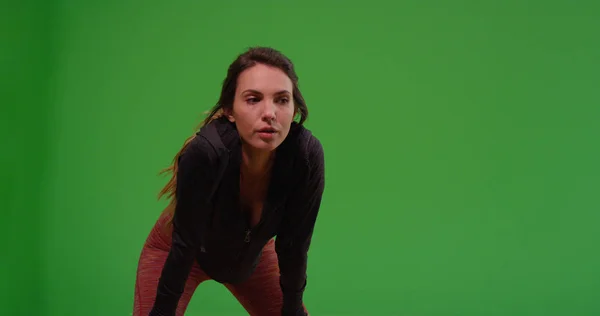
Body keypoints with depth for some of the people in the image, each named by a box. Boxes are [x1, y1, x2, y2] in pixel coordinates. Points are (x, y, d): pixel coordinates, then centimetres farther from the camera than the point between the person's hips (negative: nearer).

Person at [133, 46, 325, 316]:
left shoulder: (306, 155, -31)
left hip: (250, 253, 4)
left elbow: (293, 247, -18)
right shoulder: (205, 152, -39)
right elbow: (185, 246, -27)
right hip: (179, 251, -3)